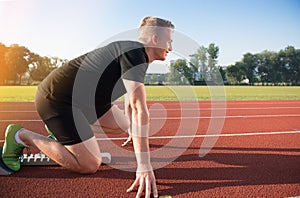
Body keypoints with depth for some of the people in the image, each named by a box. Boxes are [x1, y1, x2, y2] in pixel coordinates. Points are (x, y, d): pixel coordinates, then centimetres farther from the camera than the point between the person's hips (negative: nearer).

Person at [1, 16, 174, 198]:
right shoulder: (135, 54, -20)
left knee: (122, 123, 13)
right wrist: (144, 166, -33)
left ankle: (59, 126, 23)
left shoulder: (134, 53, 13)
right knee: (90, 165, -12)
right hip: (56, 99, -10)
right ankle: (21, 136, 1)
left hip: (81, 97, 10)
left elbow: (131, 100, 26)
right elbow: (139, 109, -31)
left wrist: (133, 131, 38)